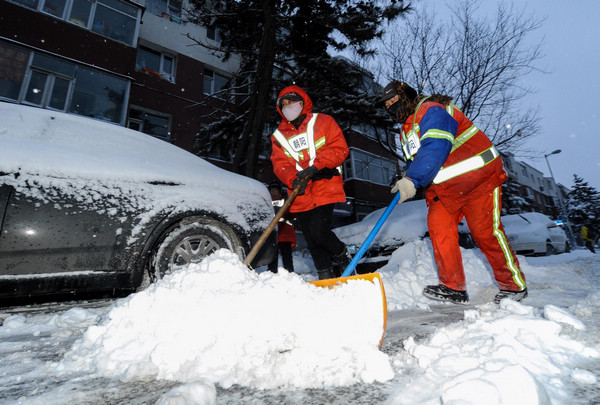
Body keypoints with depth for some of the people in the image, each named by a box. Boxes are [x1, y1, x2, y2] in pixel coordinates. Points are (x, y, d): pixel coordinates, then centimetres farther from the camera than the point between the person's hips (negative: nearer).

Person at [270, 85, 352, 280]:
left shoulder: (323, 121, 7)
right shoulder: (279, 135, 15)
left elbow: (340, 149, -4)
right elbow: (279, 164, 4)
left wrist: (315, 166, -17)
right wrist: (293, 179, -18)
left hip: (325, 189, -4)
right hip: (300, 195, 4)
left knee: (319, 233, -16)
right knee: (311, 241, 5)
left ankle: (344, 258, 15)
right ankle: (327, 276, 25)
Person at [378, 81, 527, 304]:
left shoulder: (431, 110, -14)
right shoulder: (406, 131, 17)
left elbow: (435, 148, -31)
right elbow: (413, 161, 22)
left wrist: (412, 179, -40)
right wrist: (407, 179, 1)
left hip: (476, 177, -8)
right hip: (445, 188, 8)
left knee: (486, 232, -5)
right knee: (438, 225, -7)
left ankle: (515, 285, 14)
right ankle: (453, 287, -2)